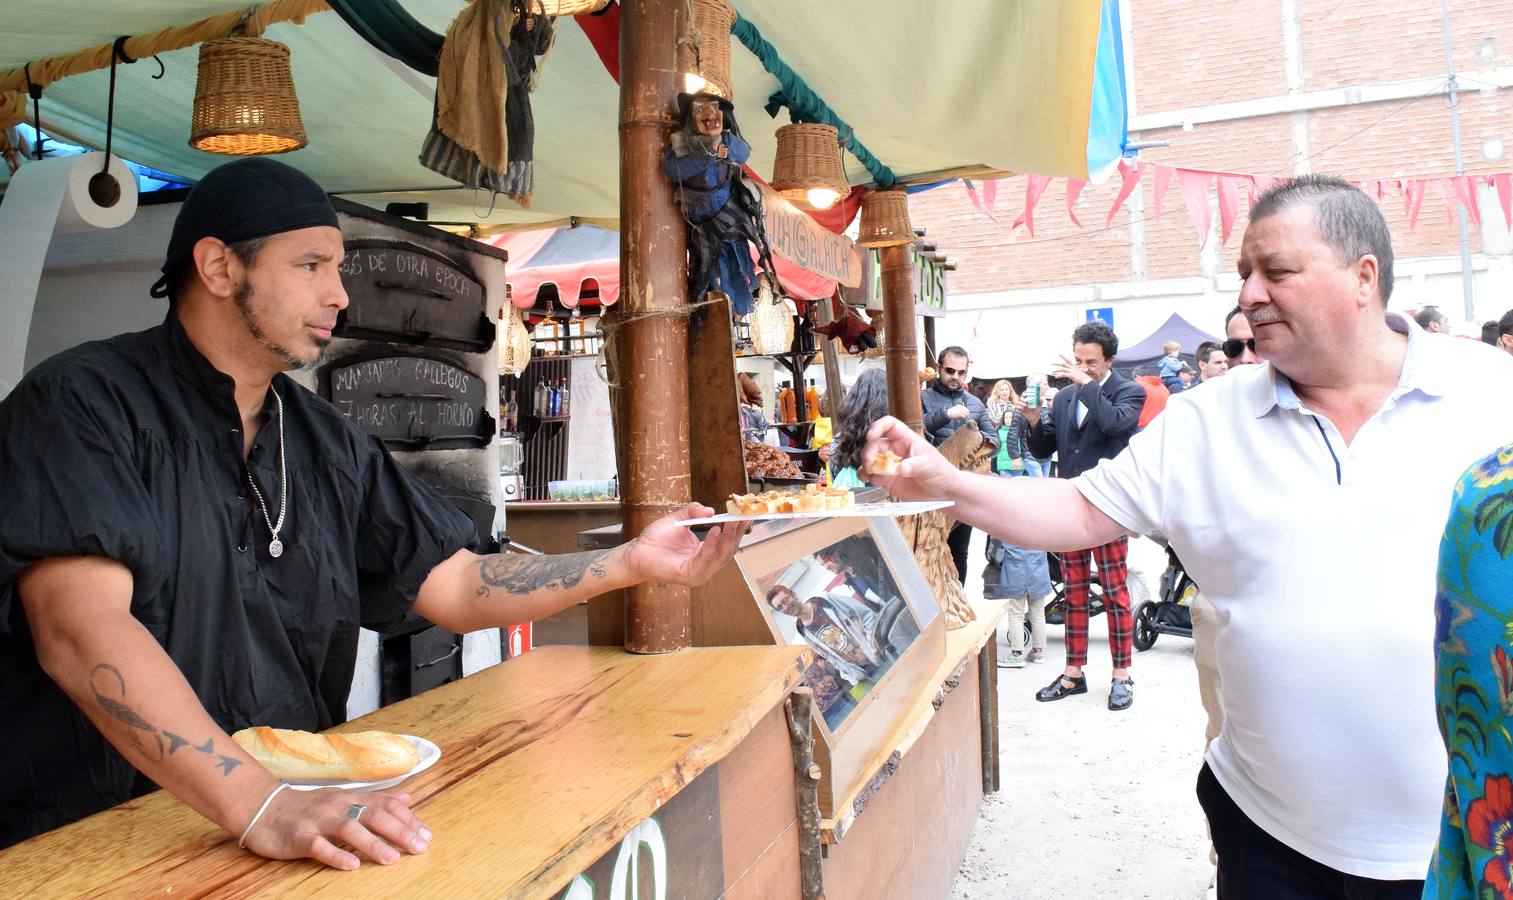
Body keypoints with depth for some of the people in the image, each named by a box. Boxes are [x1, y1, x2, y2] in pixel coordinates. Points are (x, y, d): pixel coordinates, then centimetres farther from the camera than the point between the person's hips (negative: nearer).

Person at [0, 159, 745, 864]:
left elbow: (457, 587, 7)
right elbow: (81, 629, -22)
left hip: (299, 804, 5)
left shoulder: (327, 444, 9)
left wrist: (630, 562, -2)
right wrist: (258, 804, -31)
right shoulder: (83, 404, -9)